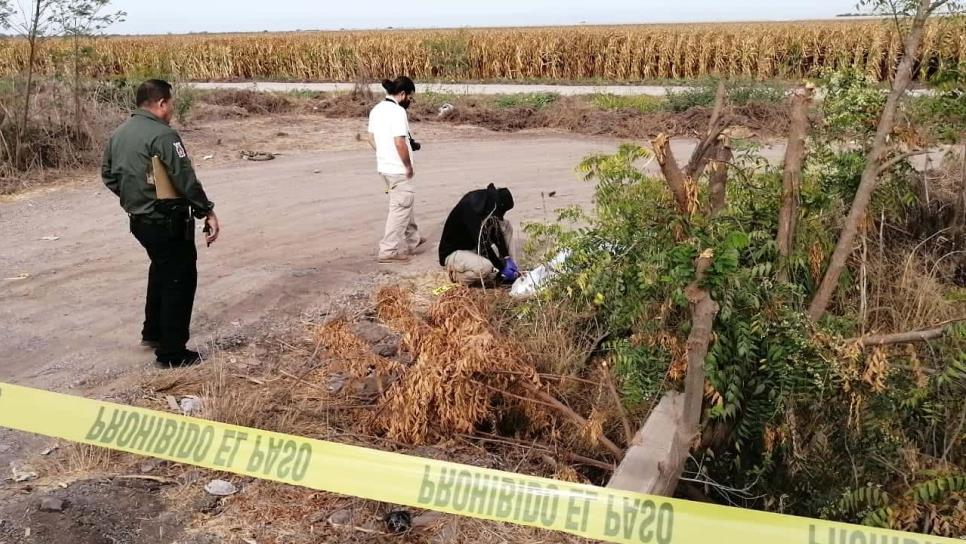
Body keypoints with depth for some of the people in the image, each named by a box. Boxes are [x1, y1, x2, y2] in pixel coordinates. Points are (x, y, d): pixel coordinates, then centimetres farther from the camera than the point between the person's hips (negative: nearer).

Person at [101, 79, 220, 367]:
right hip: (168, 221, -9)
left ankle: (153, 332, 37)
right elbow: (186, 180, -21)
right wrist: (208, 212, -13)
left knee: (161, 271, 26)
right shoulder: (163, 135, -19)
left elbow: (108, 175, 16)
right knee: (180, 280, 0)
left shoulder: (119, 134, 8)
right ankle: (172, 352, 3)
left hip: (140, 220, 9)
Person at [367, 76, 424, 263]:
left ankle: (412, 241, 35)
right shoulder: (398, 111, -19)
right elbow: (399, 142, -25)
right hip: (398, 169, -9)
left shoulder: (376, 110, 8)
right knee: (400, 208, -1)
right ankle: (389, 251, 1)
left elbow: (371, 138, 14)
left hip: (384, 166, 9)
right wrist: (409, 166, -14)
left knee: (406, 204, 23)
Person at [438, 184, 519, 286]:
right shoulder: (470, 209, -31)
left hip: (473, 247, 9)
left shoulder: (488, 201, -7)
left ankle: (509, 268, 1)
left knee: (506, 226, 1)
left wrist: (508, 259, -7)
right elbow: (483, 243, -31)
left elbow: (496, 232, 0)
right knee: (485, 267, -35)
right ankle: (457, 274, -5)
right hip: (454, 253, -9)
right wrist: (502, 268, -26)